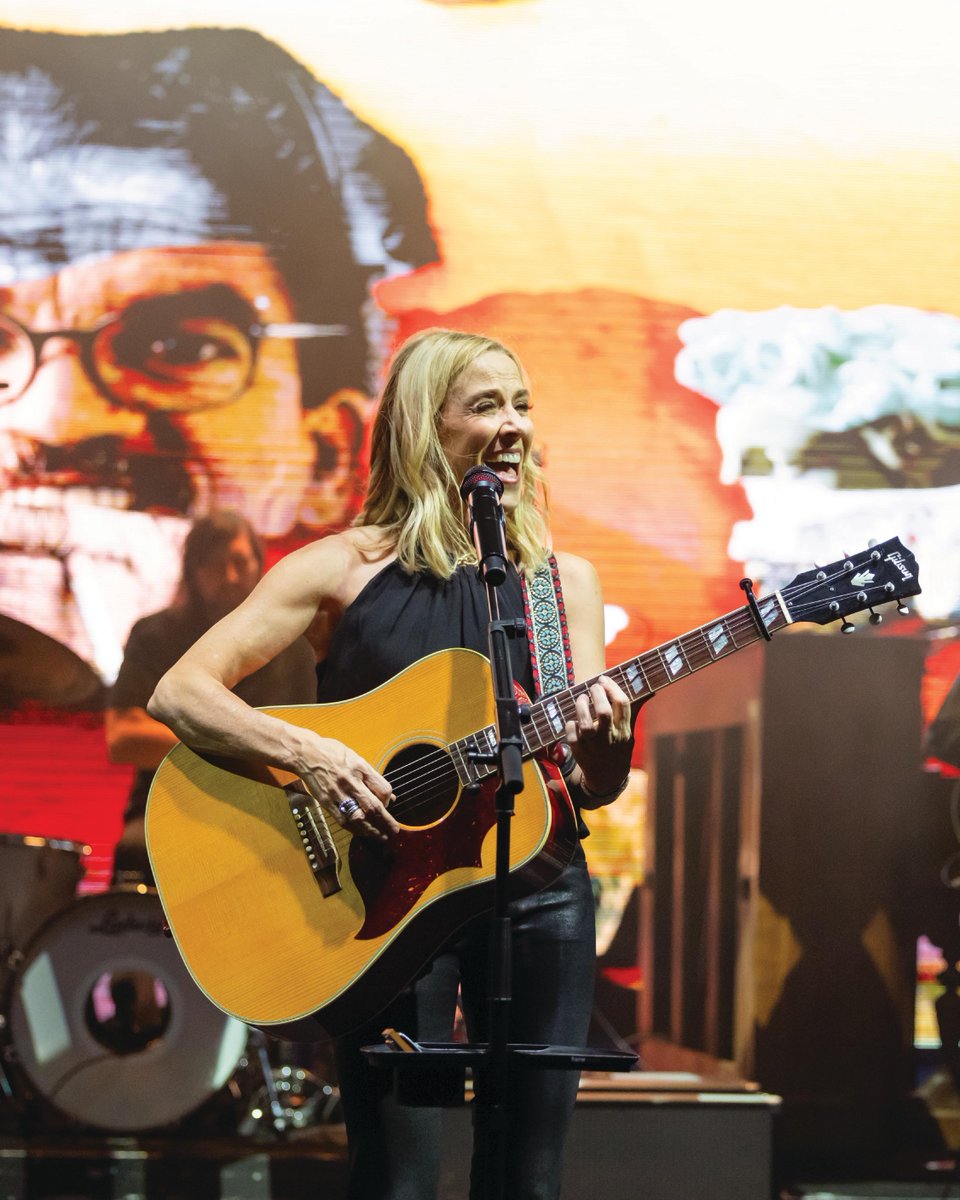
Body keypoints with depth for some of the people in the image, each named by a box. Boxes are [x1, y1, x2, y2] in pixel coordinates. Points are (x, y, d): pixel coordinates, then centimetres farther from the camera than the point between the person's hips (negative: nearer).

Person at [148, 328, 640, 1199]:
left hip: (537, 887, 3)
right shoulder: (343, 569, -1)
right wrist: (306, 754, -22)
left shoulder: (562, 580, 9)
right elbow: (179, 693, -8)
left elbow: (592, 791, 7)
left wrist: (603, 746, -16)